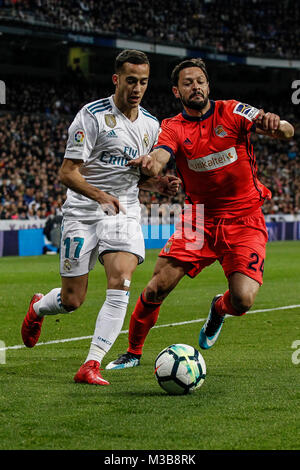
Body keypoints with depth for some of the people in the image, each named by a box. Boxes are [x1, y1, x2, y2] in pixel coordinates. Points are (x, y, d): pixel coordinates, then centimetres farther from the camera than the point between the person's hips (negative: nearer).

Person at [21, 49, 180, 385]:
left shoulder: (150, 125, 8)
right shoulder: (92, 116, -10)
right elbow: (67, 173, -13)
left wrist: (157, 184, -1)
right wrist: (100, 196, -28)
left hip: (125, 214, 4)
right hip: (83, 214, -4)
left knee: (121, 283, -21)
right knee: (71, 300, 0)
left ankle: (91, 366, -20)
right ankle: (38, 307, 37)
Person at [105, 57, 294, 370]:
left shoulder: (231, 112, -5)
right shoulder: (173, 128, -1)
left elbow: (286, 132, -17)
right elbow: (159, 157, -22)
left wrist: (276, 126, -42)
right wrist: (149, 163, -48)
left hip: (244, 221, -1)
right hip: (199, 221, 1)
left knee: (243, 301, -18)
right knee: (157, 287, -11)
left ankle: (219, 309, 20)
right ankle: (133, 352, 12)